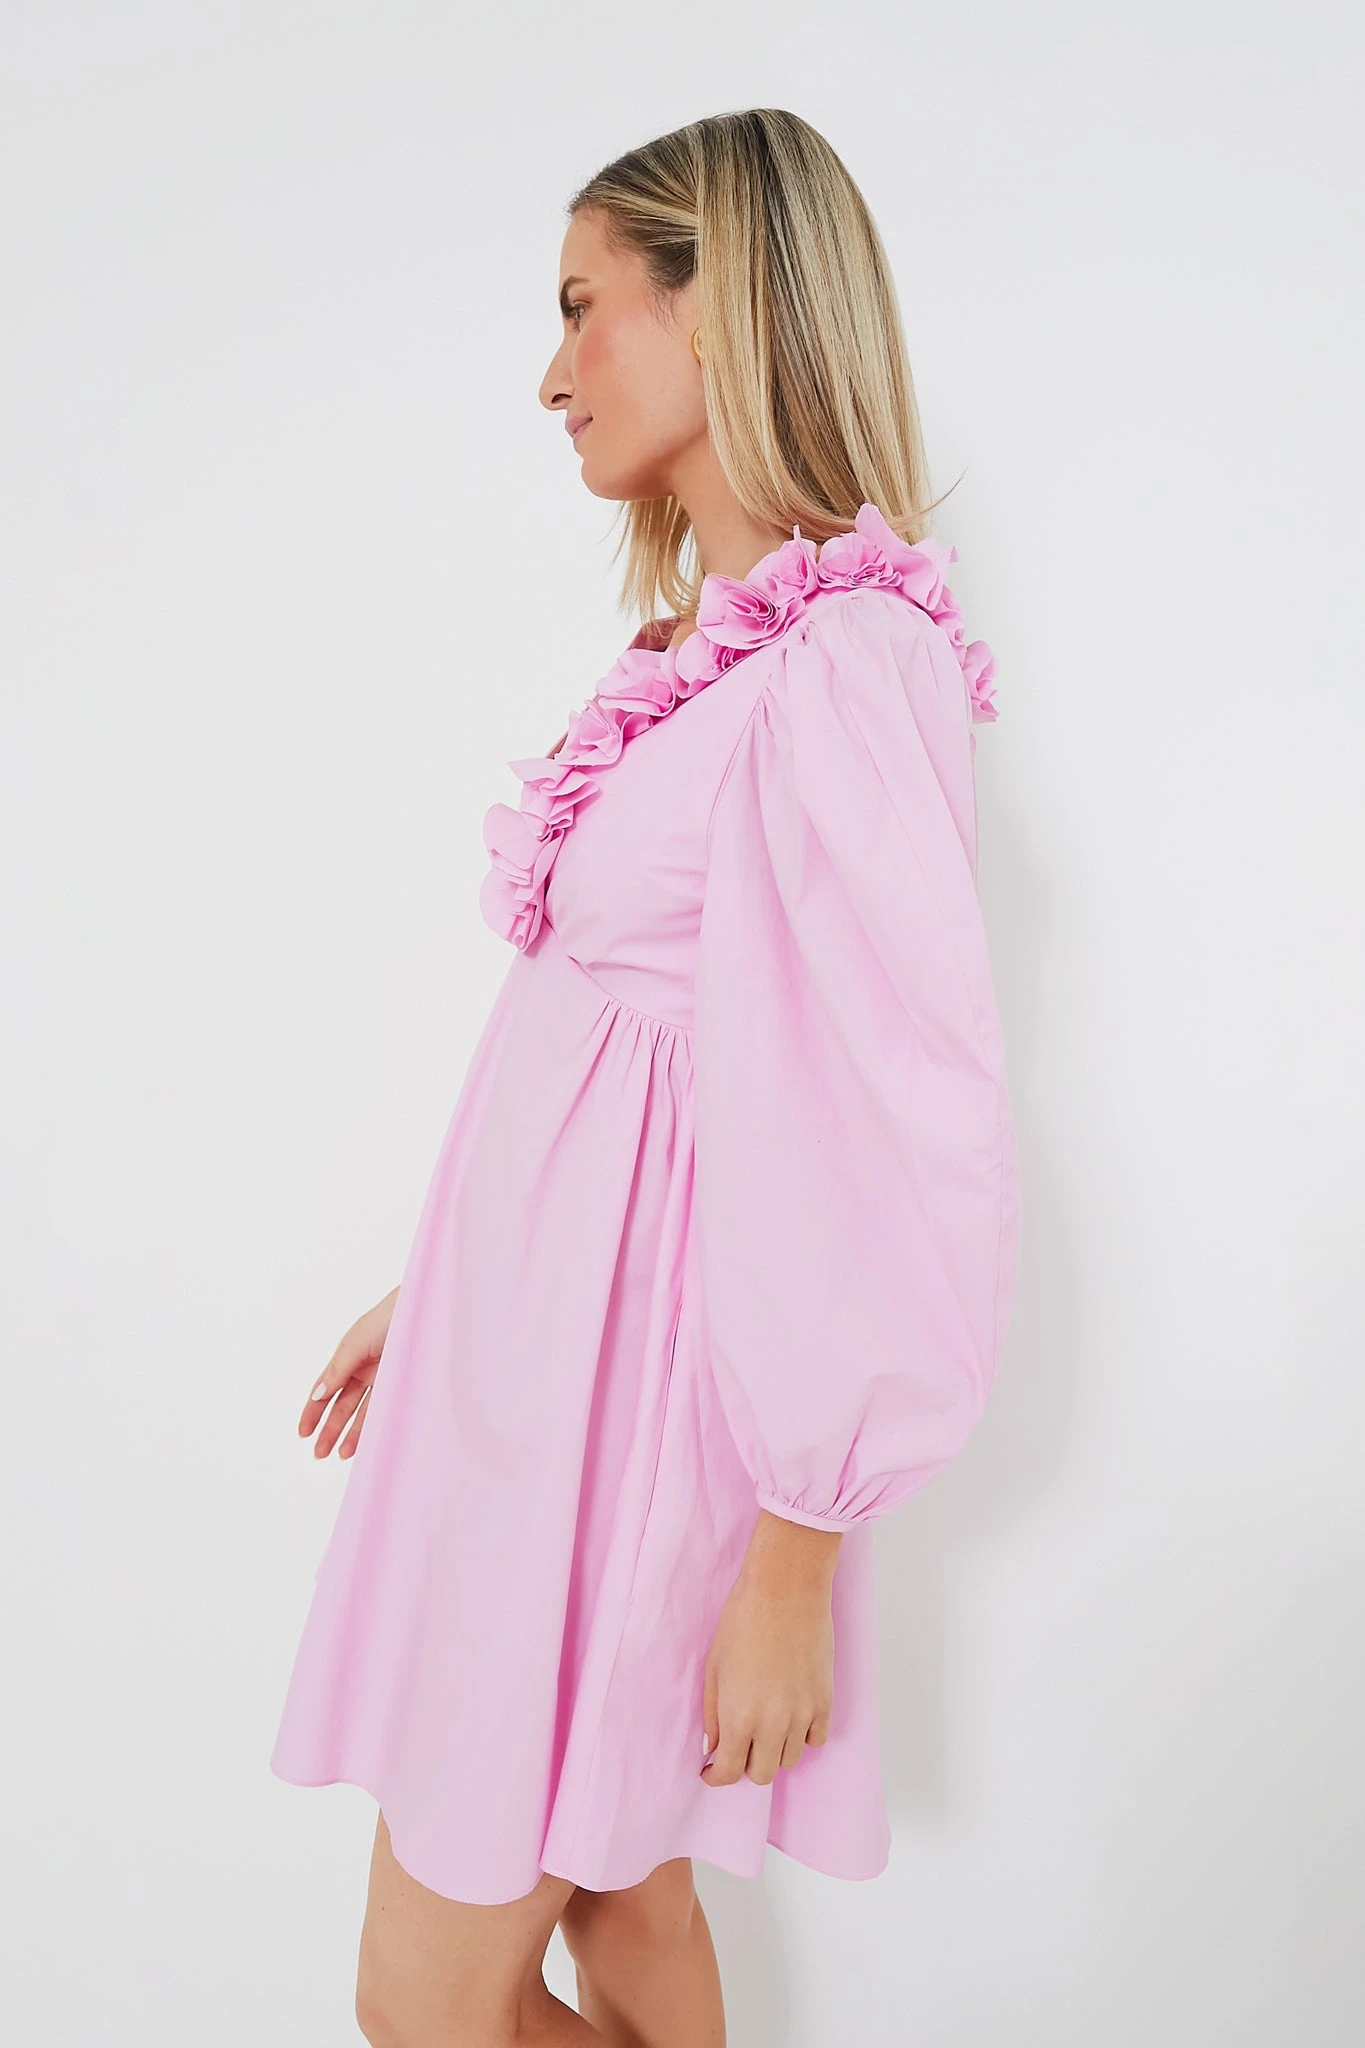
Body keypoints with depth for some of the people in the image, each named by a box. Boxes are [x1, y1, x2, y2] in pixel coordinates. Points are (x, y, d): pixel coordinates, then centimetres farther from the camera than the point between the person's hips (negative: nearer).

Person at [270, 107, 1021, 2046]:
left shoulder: (843, 667, -19)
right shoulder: (698, 645, 9)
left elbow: (917, 1150, -21)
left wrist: (796, 1562, -16)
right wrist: (433, 1287, 17)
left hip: (644, 1387, -8)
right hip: (545, 1354, 8)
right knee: (611, 1893, 22)